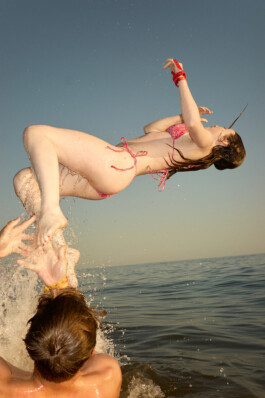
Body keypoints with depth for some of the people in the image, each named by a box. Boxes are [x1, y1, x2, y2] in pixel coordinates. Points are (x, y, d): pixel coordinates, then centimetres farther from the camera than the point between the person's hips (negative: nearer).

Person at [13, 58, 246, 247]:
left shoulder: (204, 144, 3)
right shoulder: (186, 147, 28)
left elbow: (193, 124, -23)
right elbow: (150, 129, 43)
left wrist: (181, 78, -14)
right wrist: (183, 116, 39)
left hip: (115, 164, -10)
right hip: (102, 181, 10)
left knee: (35, 133, -17)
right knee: (24, 179, 3)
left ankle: (51, 212, -28)